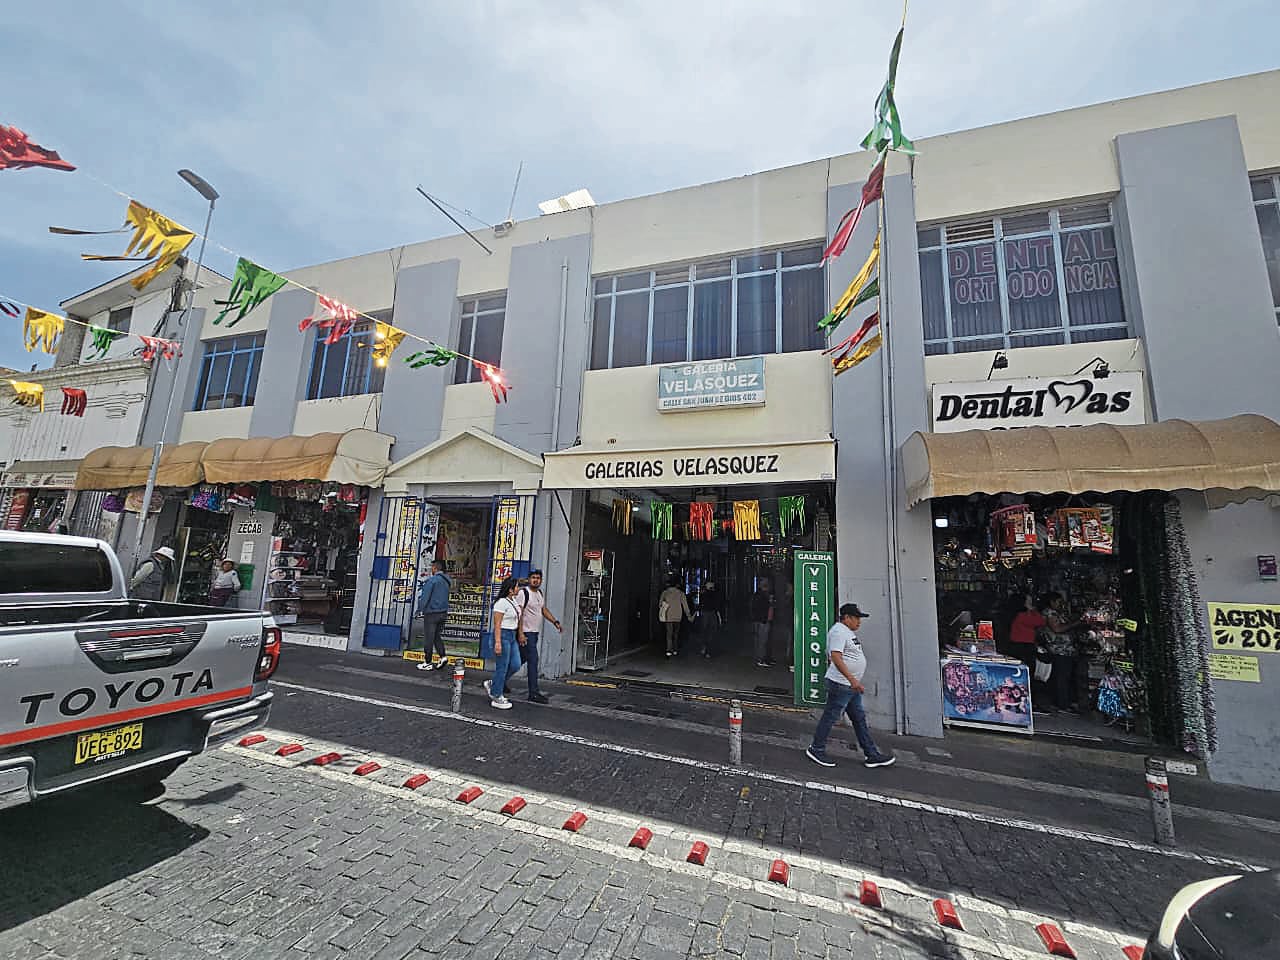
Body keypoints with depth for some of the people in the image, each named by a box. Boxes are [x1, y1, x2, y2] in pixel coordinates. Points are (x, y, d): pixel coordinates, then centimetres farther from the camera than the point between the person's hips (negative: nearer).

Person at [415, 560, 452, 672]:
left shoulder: (432, 580, -13)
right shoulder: (446, 581, 10)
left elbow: (425, 596, -12)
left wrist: (421, 609, -3)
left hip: (431, 612, -7)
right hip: (443, 612, 7)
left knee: (428, 638, 2)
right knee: (437, 636, 17)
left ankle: (428, 663, 8)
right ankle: (442, 656, 6)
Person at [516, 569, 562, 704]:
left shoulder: (540, 592, 13)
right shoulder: (524, 592, -13)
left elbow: (544, 610, 20)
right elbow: (519, 614, -17)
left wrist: (555, 622, 8)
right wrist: (520, 633, -22)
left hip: (535, 632, 9)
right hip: (525, 633, -9)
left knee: (522, 659, 16)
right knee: (533, 660, -10)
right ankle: (534, 693, -5)